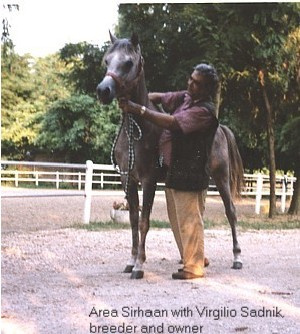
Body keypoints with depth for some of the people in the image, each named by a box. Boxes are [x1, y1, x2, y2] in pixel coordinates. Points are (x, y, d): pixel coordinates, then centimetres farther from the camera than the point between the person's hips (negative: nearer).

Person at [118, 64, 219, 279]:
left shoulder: (205, 111, -19)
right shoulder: (185, 98, 9)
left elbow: (172, 123, -27)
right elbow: (160, 97, 13)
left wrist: (139, 110, -27)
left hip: (189, 173, -10)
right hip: (173, 170, 10)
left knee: (189, 219, -2)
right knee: (177, 218, 19)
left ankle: (194, 267, 7)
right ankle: (193, 257, 33)